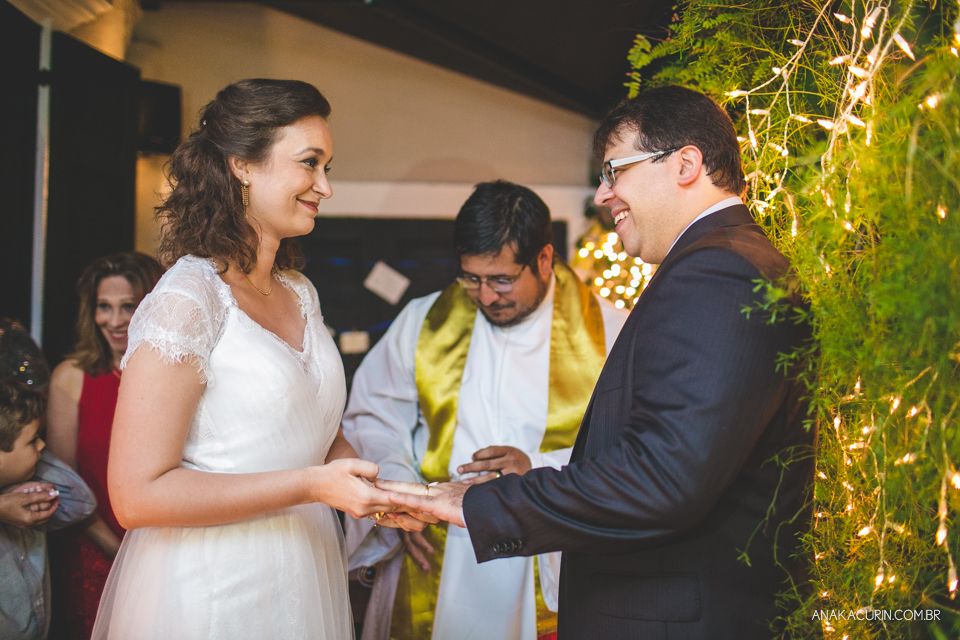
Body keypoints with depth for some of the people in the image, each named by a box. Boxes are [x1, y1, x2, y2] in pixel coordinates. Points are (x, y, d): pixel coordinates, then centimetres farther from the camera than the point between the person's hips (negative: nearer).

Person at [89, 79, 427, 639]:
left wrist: (375, 492, -4)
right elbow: (137, 494, -21)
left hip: (302, 578, 8)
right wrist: (310, 485, -22)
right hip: (213, 590, -7)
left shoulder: (300, 293, 7)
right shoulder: (187, 301, -18)